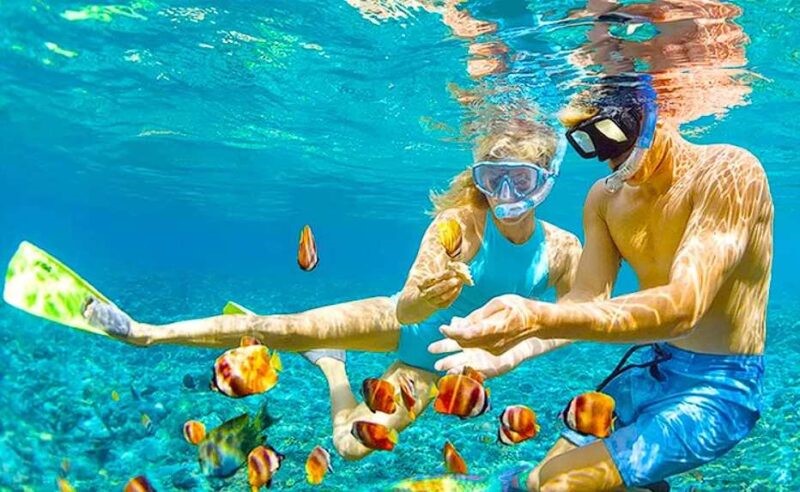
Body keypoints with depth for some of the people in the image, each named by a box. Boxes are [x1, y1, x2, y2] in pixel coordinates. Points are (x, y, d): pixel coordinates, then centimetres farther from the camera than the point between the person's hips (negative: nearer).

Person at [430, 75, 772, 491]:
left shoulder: (729, 173, -19)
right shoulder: (604, 198, 2)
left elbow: (683, 308, -32)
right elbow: (587, 298, -5)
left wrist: (541, 318, -45)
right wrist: (505, 346, -25)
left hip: (718, 389, -7)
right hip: (648, 370, 7)